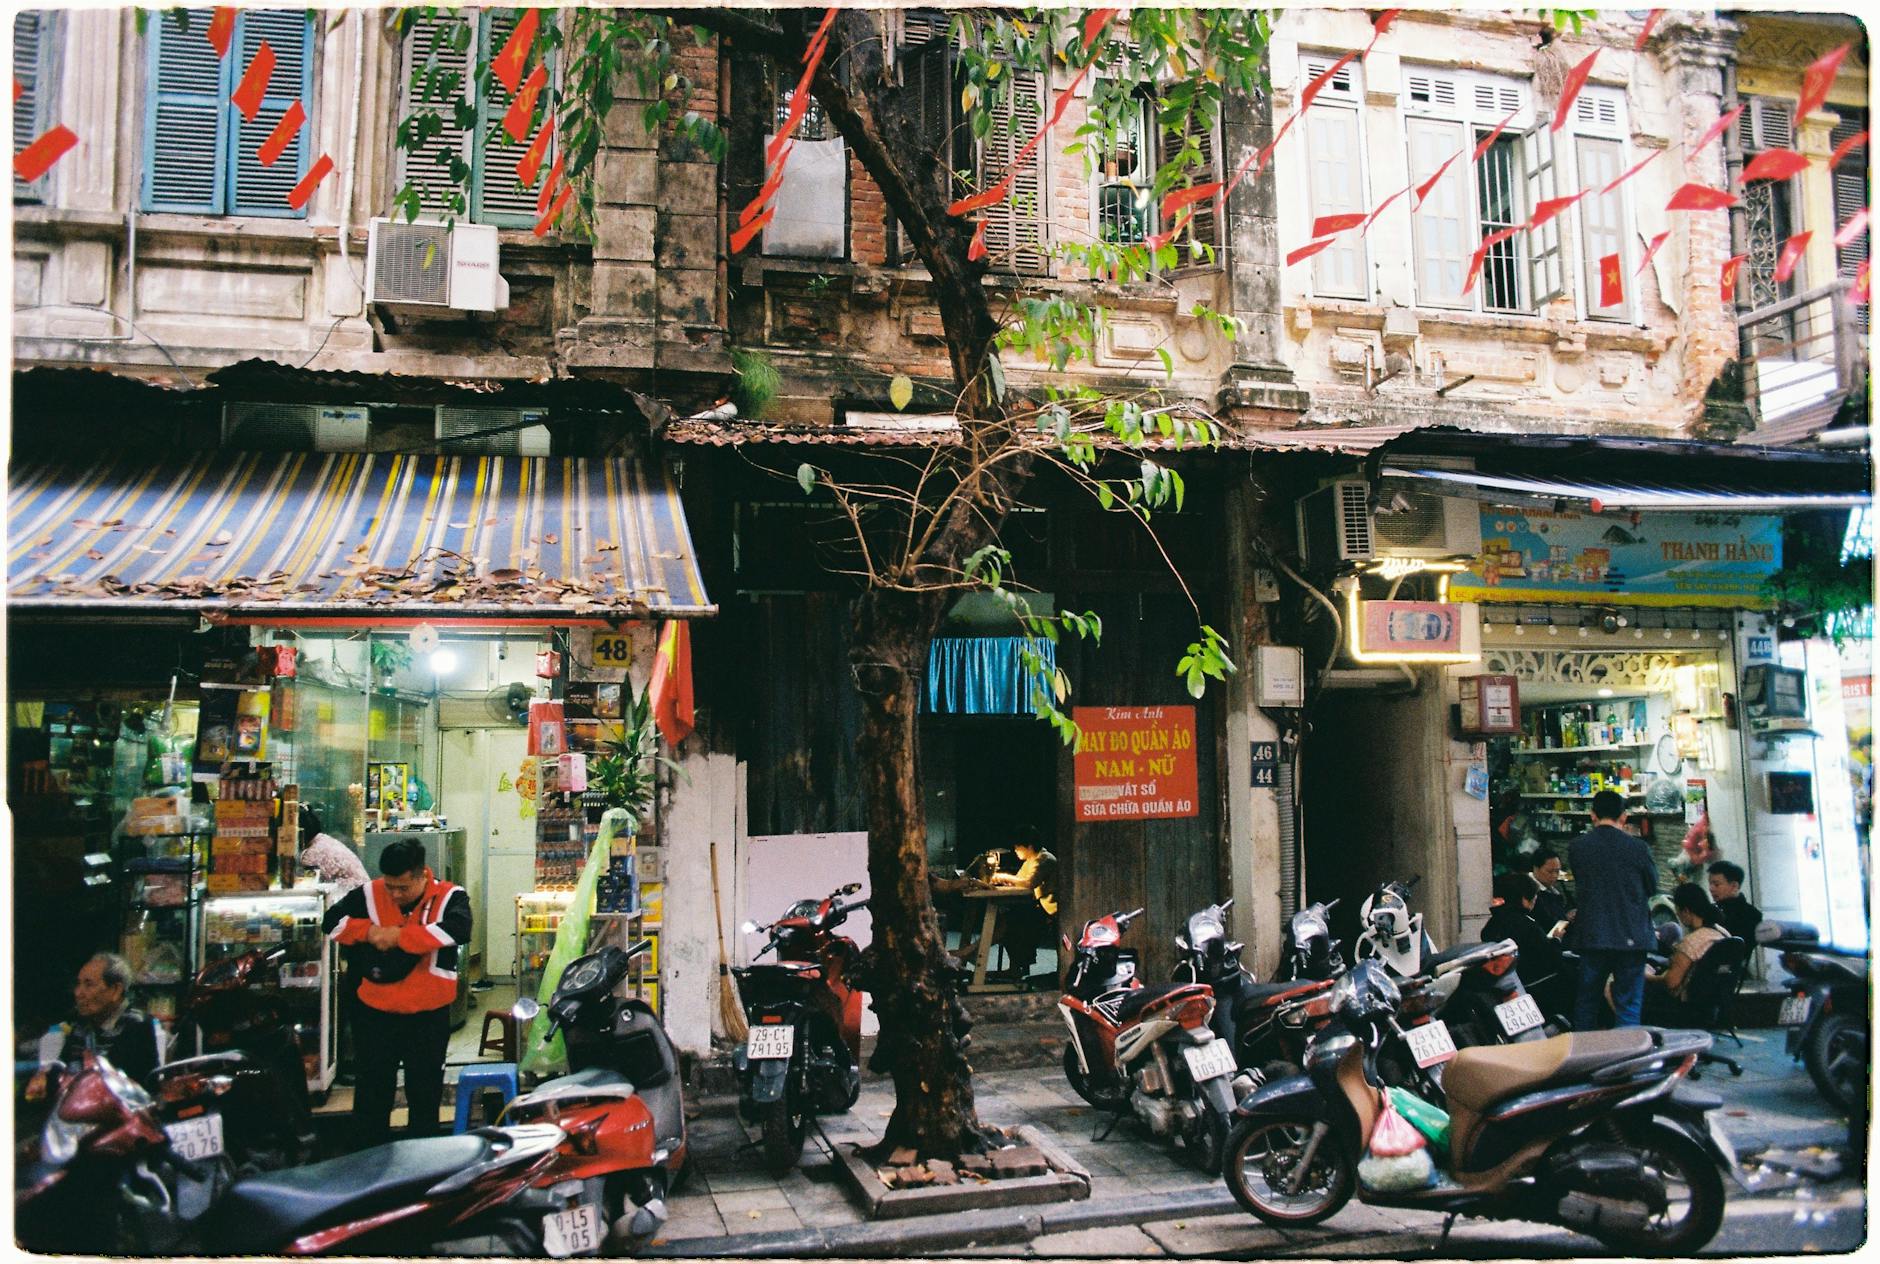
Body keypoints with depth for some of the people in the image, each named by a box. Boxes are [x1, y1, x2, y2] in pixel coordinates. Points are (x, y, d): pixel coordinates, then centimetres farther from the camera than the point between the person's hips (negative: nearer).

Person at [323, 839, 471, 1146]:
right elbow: (332, 921, -1)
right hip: (375, 1014, 2)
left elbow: (458, 930, -30)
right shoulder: (370, 894, -4)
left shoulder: (449, 896, -12)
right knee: (371, 1095, 15)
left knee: (425, 1095, 13)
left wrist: (398, 936, -27)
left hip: (428, 1017, -2)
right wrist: (369, 931, -18)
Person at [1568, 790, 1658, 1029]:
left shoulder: (1577, 846, -3)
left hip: (1592, 937, 2)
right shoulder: (1636, 846, -8)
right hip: (1631, 936, -2)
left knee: (1586, 1001, 12)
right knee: (1628, 1003, 4)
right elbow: (1652, 886, 6)